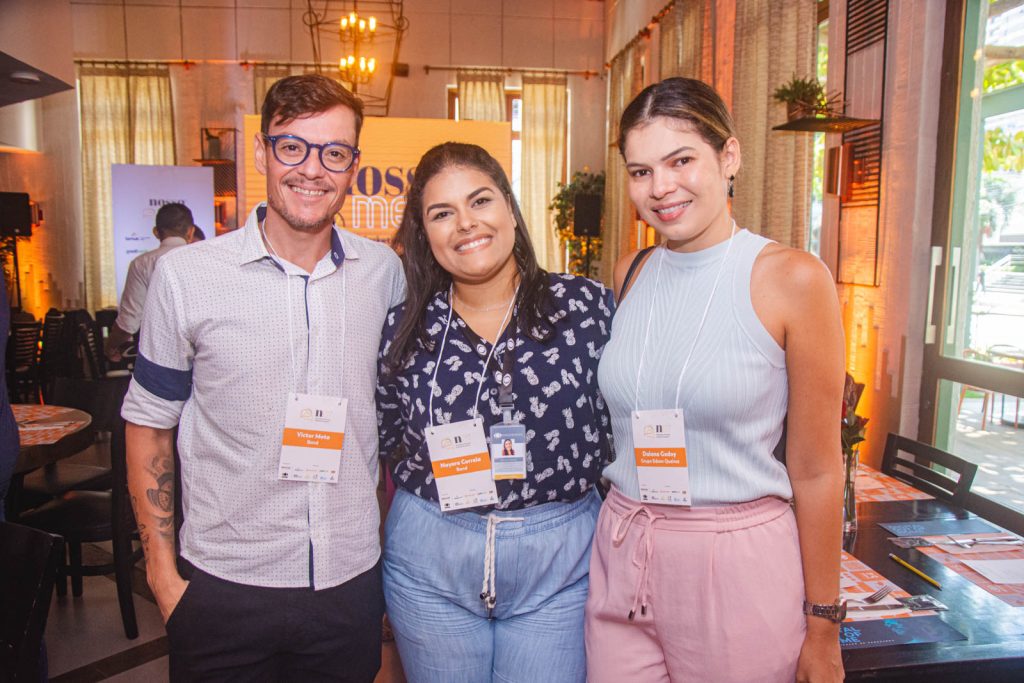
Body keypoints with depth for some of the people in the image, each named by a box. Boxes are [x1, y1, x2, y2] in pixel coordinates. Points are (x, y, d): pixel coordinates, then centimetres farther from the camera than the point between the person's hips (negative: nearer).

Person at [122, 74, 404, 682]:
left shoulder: (385, 273, -2)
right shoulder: (186, 275, -8)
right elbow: (149, 426, 0)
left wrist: (393, 531, 10)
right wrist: (163, 574, -1)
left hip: (351, 580, 2)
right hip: (224, 585, -1)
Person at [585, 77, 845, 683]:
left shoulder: (793, 279, -11)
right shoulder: (629, 275, 3)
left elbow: (815, 471, -8)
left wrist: (823, 628, -2)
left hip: (738, 567, -4)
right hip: (620, 562, 4)